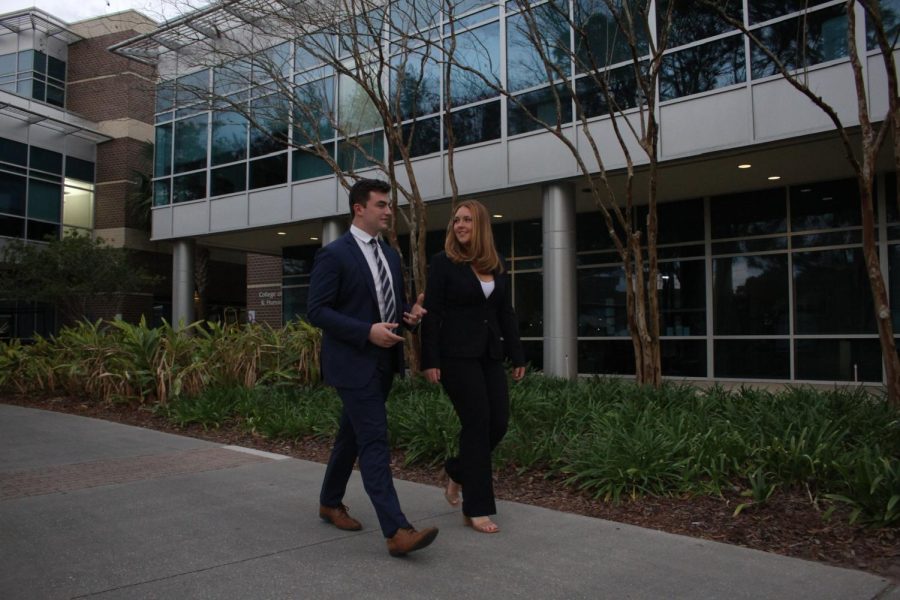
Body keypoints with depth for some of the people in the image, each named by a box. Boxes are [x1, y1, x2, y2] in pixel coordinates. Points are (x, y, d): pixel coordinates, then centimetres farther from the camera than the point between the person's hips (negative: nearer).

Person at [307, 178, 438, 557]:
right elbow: (317, 310, -14)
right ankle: (397, 532, -12)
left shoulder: (390, 255, 12)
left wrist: (411, 312, -2)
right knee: (374, 442, -12)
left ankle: (330, 503, 36)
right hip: (353, 363, -8)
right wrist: (367, 331, -22)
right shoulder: (334, 254, -11)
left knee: (352, 436, 19)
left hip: (384, 362, 8)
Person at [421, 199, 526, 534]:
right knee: (477, 423, -6)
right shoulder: (444, 262, -4)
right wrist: (430, 361, -13)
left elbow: (506, 313, 13)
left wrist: (517, 356, 10)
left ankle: (456, 472, 30)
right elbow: (431, 314, -8)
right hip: (457, 355, -6)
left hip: (490, 355, 6)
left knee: (499, 422, 3)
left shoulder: (497, 266, 11)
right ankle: (476, 509, 7)